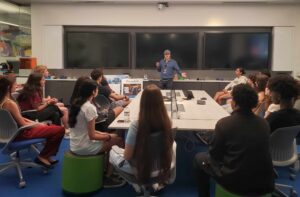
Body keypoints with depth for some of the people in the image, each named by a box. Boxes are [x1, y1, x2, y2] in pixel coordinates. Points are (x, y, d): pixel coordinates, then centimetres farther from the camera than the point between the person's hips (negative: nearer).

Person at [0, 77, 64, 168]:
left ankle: (47, 155, 24)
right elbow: (23, 125, -20)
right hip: (20, 133, -10)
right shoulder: (10, 104, -26)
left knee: (49, 126, 25)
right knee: (60, 130, -14)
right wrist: (38, 125, -4)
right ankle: (43, 157, 2)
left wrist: (34, 123, 6)